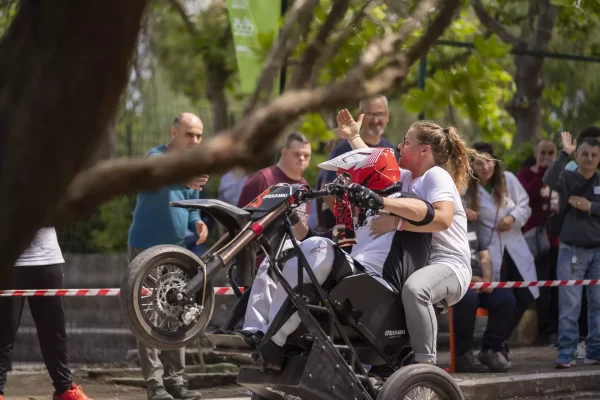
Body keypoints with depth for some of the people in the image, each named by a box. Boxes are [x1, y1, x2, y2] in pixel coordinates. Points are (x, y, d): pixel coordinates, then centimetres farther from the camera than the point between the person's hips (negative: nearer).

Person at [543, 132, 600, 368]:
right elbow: (549, 180, -20)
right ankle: (566, 354, -2)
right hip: (571, 251, -2)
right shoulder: (567, 178, 1)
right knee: (569, 306, -4)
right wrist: (564, 154, -19)